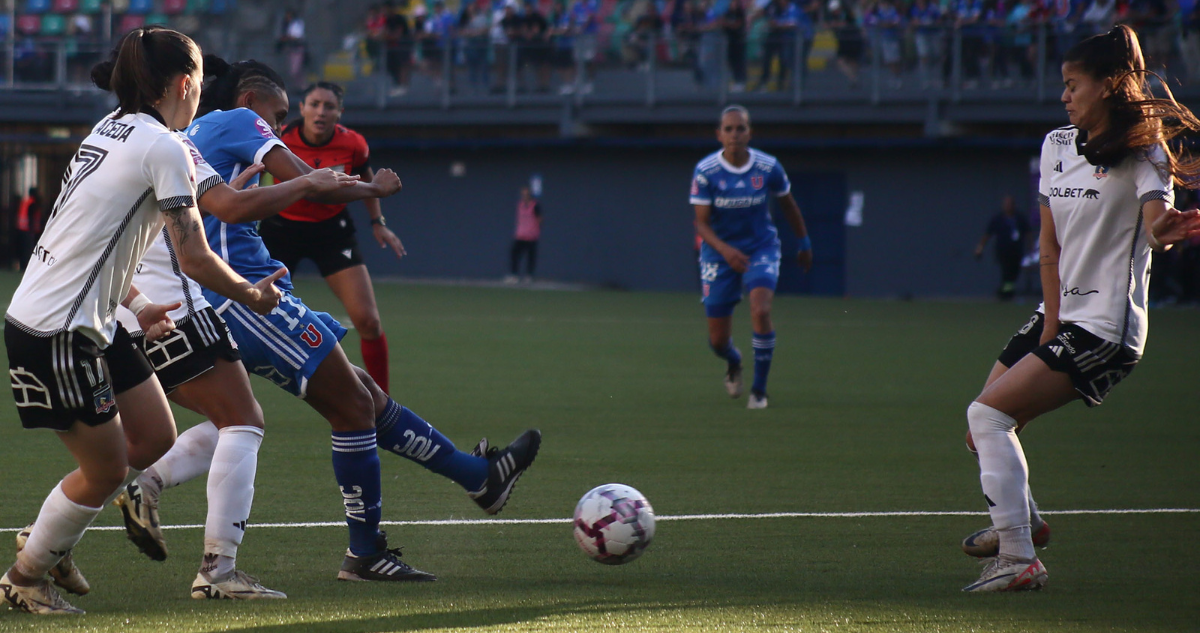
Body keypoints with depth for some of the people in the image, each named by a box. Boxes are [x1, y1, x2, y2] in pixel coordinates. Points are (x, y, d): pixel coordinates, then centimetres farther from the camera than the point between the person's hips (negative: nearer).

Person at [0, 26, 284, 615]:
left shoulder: (112, 130, 11)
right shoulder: (164, 147, -17)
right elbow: (195, 260, -16)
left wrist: (133, 306, 25)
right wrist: (252, 295, 0)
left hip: (91, 323, 9)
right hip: (56, 334, -9)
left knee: (156, 440, 12)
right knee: (106, 468, 1)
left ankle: (48, 543, 24)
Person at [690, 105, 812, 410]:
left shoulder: (769, 167, -11)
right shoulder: (705, 171, -15)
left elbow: (788, 205, 8)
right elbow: (702, 223, -13)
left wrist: (804, 243, 17)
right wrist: (725, 250, -31)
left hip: (761, 248, 0)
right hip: (719, 252, 0)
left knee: (761, 311, -26)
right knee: (718, 340, 1)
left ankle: (759, 390, -11)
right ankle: (733, 363, 41)